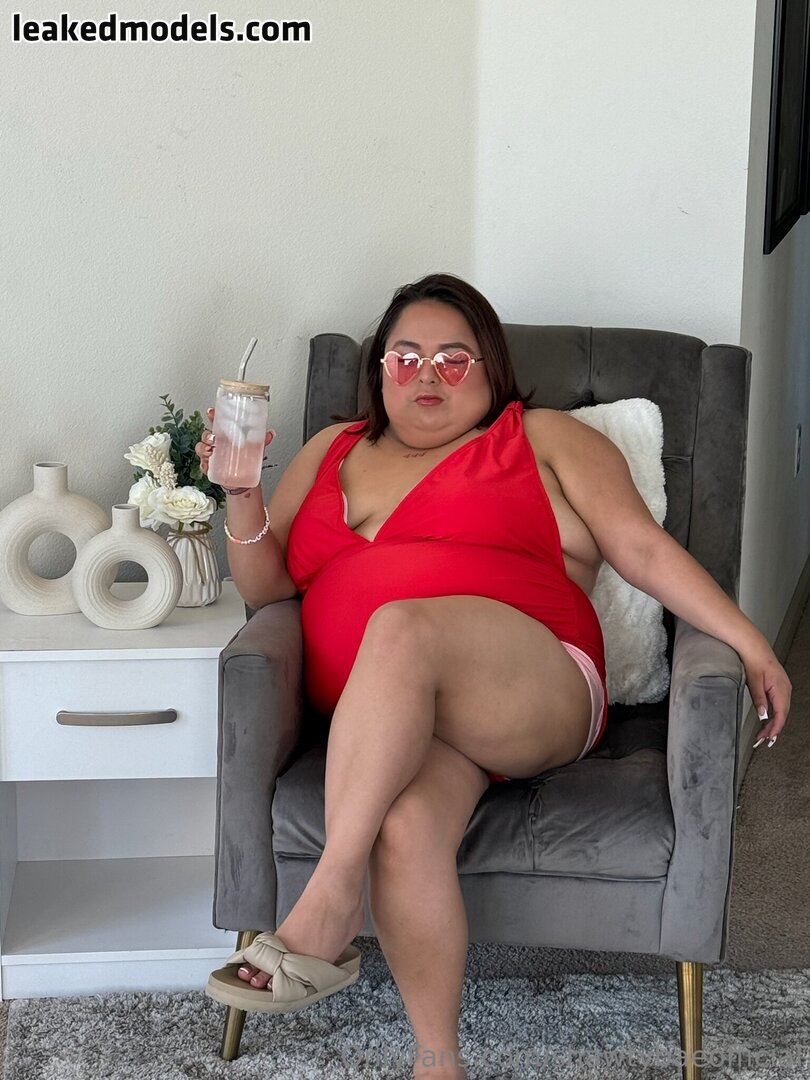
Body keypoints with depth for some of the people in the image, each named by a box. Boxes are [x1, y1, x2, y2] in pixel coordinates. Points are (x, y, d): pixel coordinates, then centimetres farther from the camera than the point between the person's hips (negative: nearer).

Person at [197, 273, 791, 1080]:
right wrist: (243, 494, 1)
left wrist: (747, 642, -3)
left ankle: (328, 905, -37)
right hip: (387, 727, 3)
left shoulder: (545, 440, 18)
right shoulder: (332, 452, 27)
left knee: (403, 627, -36)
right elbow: (264, 586, 21)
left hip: (535, 696, -2)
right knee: (405, 824, -33)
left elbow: (643, 548, 8)